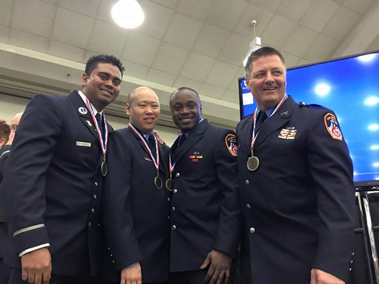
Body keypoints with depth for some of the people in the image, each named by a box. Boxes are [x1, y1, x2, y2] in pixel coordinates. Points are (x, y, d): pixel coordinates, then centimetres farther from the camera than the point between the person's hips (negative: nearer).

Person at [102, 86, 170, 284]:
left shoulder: (164, 151, 12)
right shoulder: (118, 140, -9)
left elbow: (165, 202, 12)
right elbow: (116, 202, -18)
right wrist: (128, 261, -21)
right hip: (130, 259, -6)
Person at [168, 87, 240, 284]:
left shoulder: (221, 138, -5)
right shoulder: (174, 148, 15)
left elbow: (233, 195, -14)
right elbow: (175, 194, 14)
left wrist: (224, 249, -20)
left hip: (208, 251, -6)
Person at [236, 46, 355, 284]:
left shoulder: (317, 119, -6)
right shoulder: (242, 129, 10)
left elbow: (337, 192, -16)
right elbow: (243, 189, 12)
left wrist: (331, 265, -23)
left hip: (301, 259, -5)